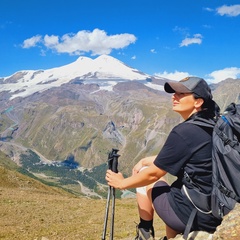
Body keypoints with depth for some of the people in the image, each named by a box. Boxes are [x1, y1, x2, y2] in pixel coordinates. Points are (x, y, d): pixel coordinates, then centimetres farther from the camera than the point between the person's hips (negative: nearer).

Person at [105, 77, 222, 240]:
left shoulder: (184, 132, -20)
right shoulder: (210, 126, 6)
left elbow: (153, 173, -12)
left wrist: (122, 183, 3)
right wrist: (144, 161, 17)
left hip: (189, 215, -8)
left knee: (147, 178, 11)